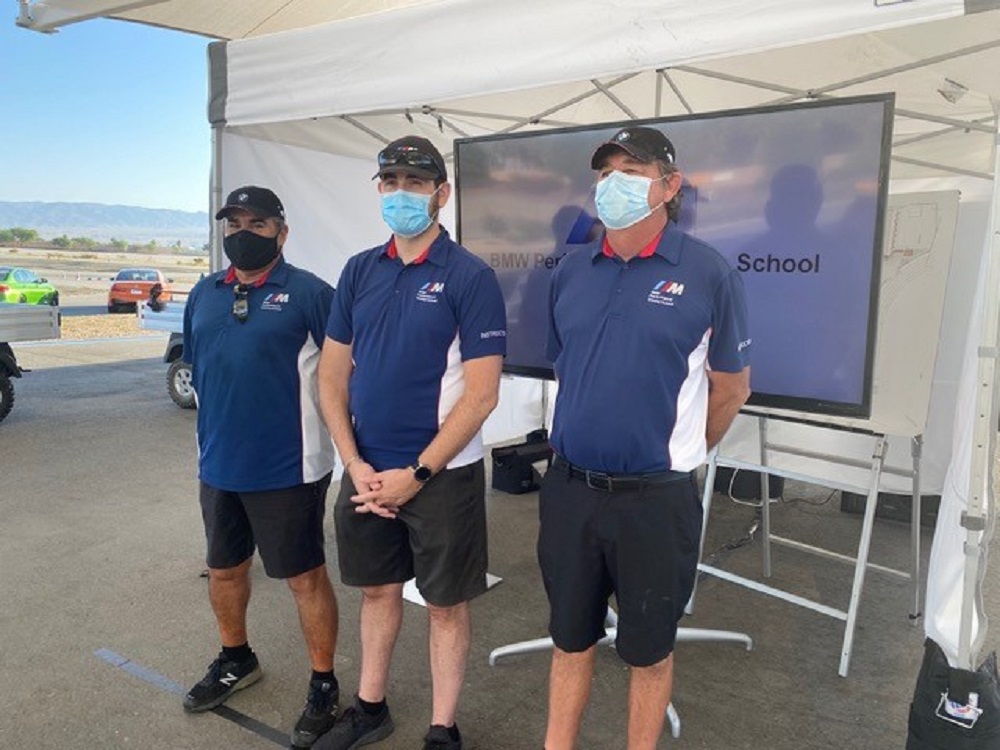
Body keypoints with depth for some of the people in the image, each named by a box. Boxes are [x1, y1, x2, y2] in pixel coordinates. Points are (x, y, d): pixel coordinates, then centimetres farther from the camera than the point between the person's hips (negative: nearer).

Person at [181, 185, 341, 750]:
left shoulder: (308, 293, -11)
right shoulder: (205, 294, 8)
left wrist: (341, 433, -9)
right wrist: (218, 431, 17)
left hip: (289, 468, -6)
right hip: (219, 465, 7)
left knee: (306, 577, 6)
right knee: (225, 569, 21)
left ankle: (324, 686, 24)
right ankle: (236, 660, 45)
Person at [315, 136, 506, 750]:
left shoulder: (471, 277, -11)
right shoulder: (360, 272, 4)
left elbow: (482, 394, -14)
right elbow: (332, 375, 6)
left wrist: (415, 474, -14)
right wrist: (356, 466, -4)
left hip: (441, 474, -5)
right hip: (367, 471, 5)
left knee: (446, 604, 10)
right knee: (378, 589, 20)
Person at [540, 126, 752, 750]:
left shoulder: (708, 273, -8)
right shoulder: (572, 272, 4)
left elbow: (731, 389, 0)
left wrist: (675, 454, 9)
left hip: (655, 498, -3)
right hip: (570, 489, 4)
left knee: (649, 649, 15)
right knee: (570, 638, 19)